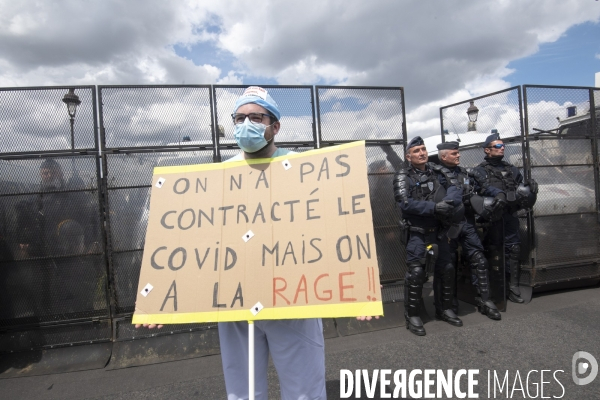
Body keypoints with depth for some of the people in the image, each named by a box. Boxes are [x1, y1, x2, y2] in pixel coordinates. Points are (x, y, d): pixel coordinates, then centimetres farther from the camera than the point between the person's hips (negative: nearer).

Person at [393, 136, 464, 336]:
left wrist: (447, 203, -20)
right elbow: (405, 203, -17)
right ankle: (412, 316, 8)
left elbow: (456, 188, 1)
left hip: (440, 232, 6)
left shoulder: (438, 171, 10)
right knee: (416, 273, -7)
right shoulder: (403, 176, -6)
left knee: (446, 270, 14)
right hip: (418, 234, -6)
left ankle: (444, 309, 33)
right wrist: (434, 208, -21)